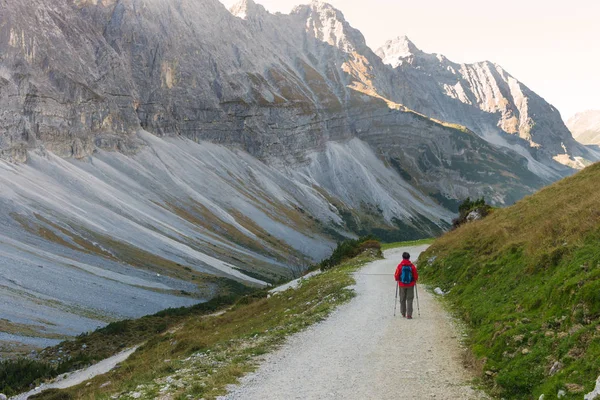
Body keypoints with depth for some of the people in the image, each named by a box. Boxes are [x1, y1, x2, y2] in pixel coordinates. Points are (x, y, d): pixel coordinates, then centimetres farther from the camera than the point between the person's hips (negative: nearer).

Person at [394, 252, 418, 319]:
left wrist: (397, 280, 16)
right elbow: (416, 275, -2)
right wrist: (415, 281, 17)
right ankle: (409, 314, -4)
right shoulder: (412, 266, -8)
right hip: (410, 285, 0)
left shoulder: (400, 266, -9)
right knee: (409, 299, 3)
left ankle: (403, 313, 24)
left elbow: (396, 275, -5)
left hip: (402, 284, 0)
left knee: (402, 299, 14)